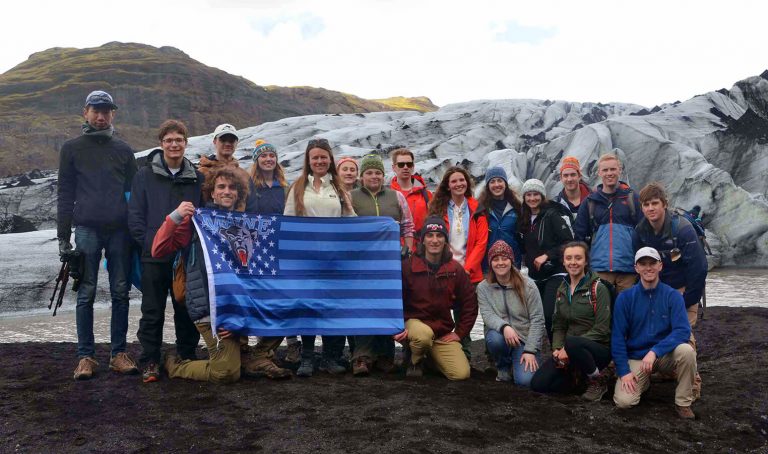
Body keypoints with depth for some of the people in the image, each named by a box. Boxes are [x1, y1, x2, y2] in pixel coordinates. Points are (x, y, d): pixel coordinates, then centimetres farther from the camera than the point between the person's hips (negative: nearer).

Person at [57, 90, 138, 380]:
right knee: (86, 294, 0)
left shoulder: (123, 150, 14)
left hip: (119, 231, 2)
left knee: (120, 293, 3)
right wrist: (63, 237, 0)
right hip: (87, 230, -2)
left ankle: (118, 353, 10)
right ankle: (85, 356, 6)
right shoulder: (72, 148, 8)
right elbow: (65, 195, 6)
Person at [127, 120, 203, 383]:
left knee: (186, 310, 9)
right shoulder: (145, 175, 1)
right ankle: (150, 362, 15)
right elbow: (134, 215, -1)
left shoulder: (197, 178, 8)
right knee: (152, 312, 5)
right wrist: (147, 243, -10)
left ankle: (187, 357, 23)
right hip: (154, 257, -2)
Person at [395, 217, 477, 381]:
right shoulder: (408, 266, -7)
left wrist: (460, 333, 3)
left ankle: (431, 356, 19)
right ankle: (414, 359, -2)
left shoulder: (455, 269, 3)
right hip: (414, 322, -3)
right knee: (424, 334, -39)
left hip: (443, 333, 3)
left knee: (461, 374, -13)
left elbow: (469, 303, 9)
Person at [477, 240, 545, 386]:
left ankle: (517, 362, 15)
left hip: (524, 338, -1)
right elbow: (487, 315, -11)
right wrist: (504, 327, -33)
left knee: (525, 380, -23)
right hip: (499, 334, 2)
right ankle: (503, 367, 0)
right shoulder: (483, 288, 0)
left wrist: (530, 351, -15)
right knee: (495, 339, -36)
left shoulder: (527, 285, -6)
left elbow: (537, 319, -8)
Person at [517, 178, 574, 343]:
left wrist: (547, 255, -17)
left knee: (549, 315, -17)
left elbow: (568, 241, -13)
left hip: (555, 273, -7)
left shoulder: (552, 214, -7)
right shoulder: (524, 220, 13)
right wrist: (530, 261, 8)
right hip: (535, 275, 7)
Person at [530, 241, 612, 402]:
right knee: (538, 384, -13)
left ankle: (599, 379, -10)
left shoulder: (598, 288, -9)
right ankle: (581, 375, 12)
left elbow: (601, 329, -16)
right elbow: (559, 325, 10)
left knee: (572, 343, -39)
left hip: (600, 348, -5)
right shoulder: (562, 290, 9)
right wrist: (557, 349, -10)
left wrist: (568, 348, -22)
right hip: (569, 351, 5)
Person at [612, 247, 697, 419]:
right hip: (636, 358, 0)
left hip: (666, 355, 0)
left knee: (686, 350, -33)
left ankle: (683, 403, -10)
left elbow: (682, 331, -19)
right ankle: (644, 382, 16)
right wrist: (624, 371, -13)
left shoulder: (673, 295, -8)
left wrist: (655, 351, -31)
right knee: (623, 401, -21)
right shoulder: (625, 298, -7)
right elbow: (618, 337, -6)